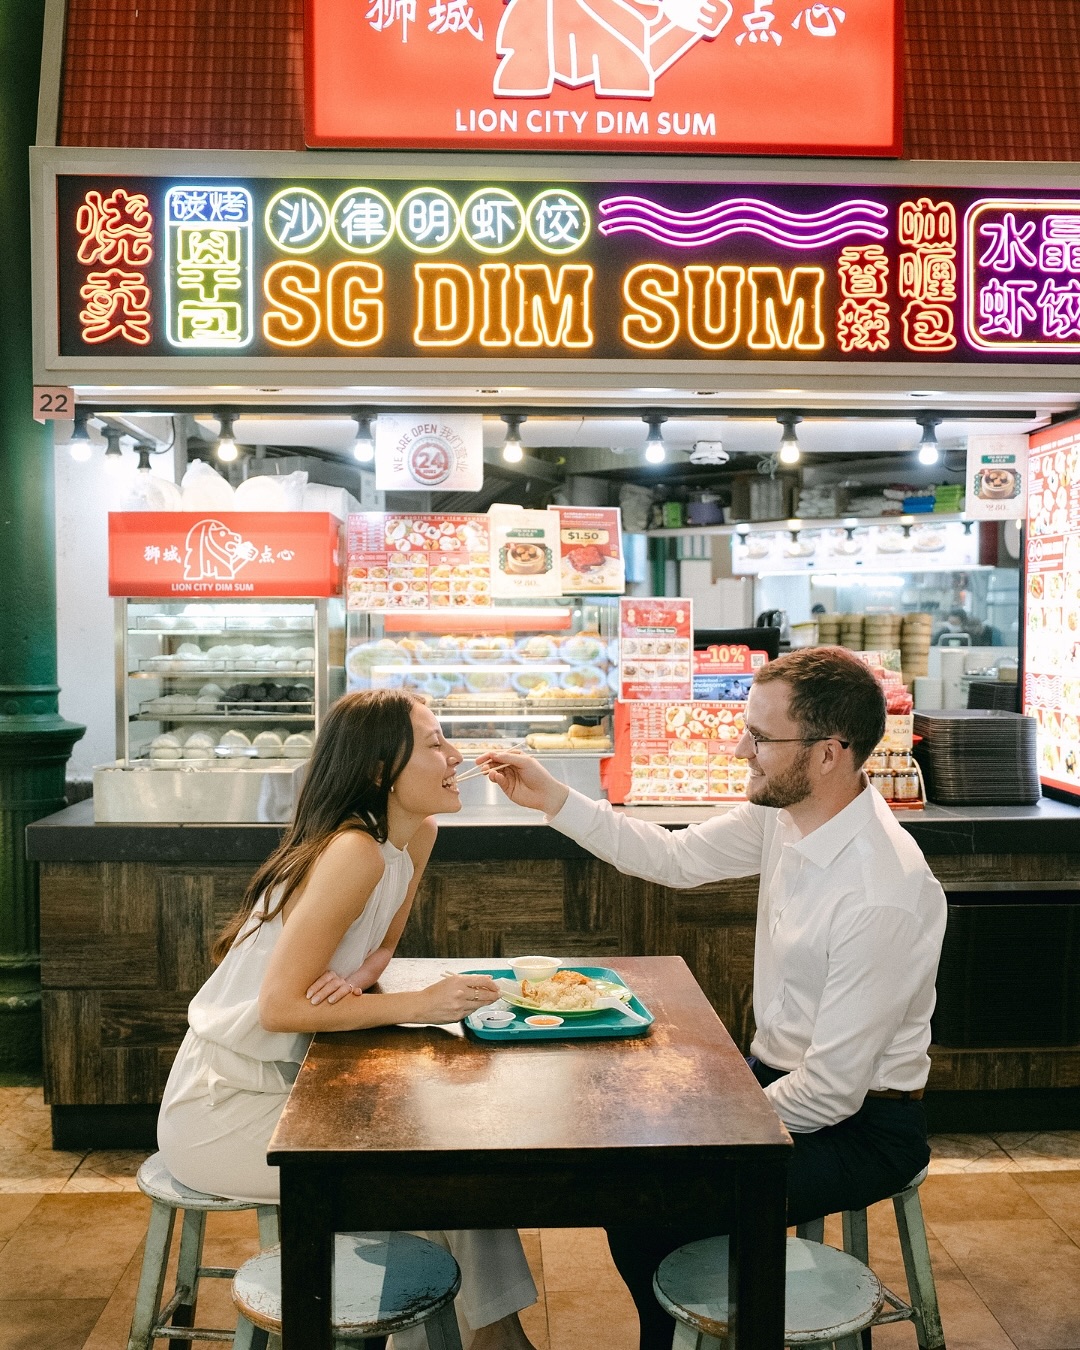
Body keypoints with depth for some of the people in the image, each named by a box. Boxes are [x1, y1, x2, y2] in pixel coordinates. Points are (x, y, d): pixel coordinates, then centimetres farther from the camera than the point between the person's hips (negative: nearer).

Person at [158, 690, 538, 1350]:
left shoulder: (417, 835, -1)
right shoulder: (353, 854, -27)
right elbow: (280, 1007, -26)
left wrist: (363, 973, -11)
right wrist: (420, 1005, -26)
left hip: (288, 1082, 8)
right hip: (222, 1108, -8)